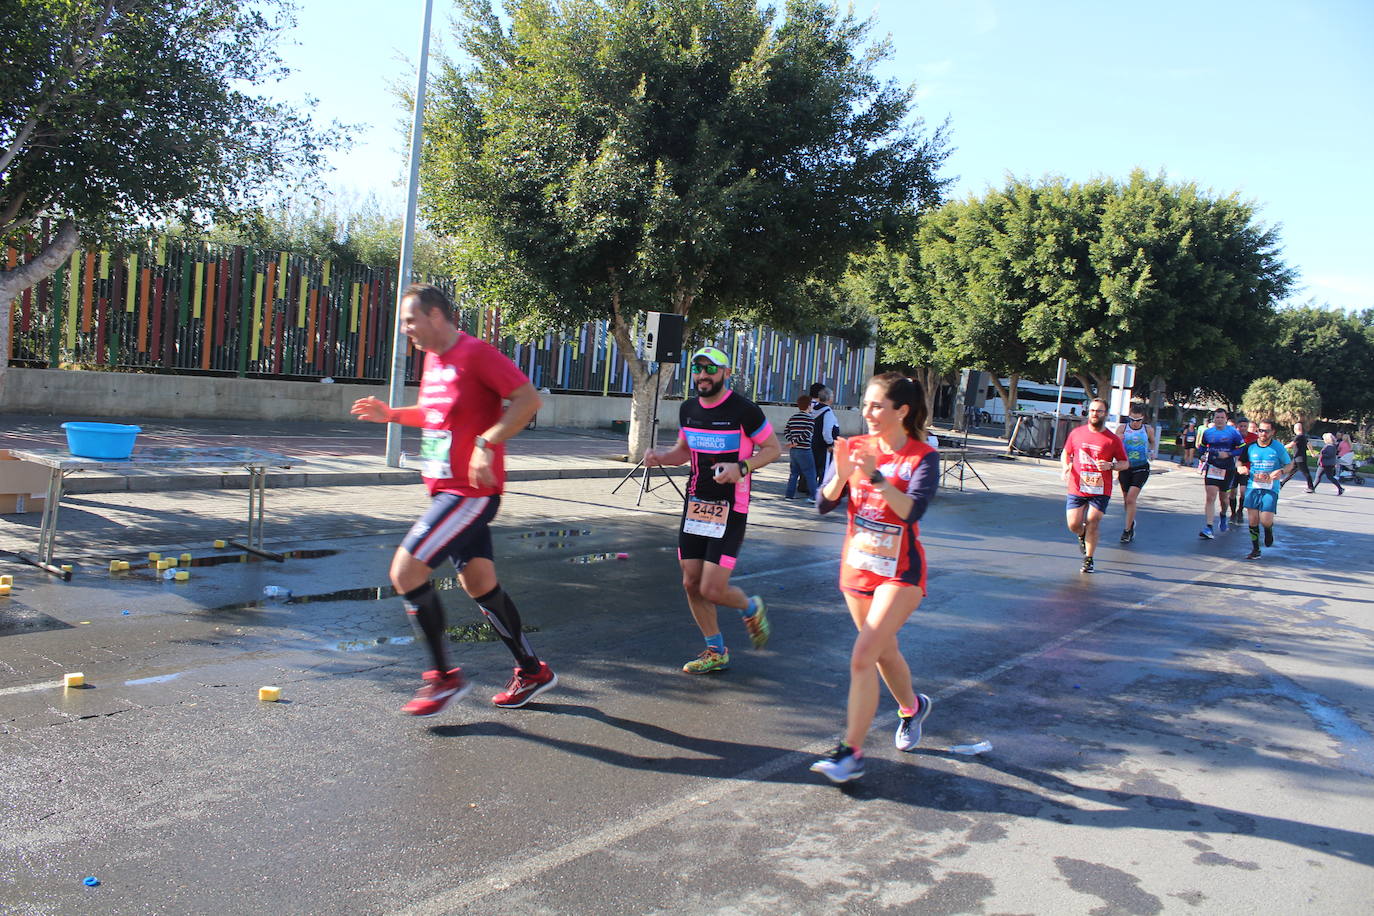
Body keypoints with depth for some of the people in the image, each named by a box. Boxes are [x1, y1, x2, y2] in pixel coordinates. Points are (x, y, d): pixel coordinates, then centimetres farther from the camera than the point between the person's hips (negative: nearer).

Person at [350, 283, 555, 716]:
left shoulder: (476, 353, -14)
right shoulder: (433, 358, 14)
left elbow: (528, 398, -20)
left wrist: (487, 442, -27)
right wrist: (391, 414, 15)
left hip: (471, 492, -9)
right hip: (448, 489, 9)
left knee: (405, 571, -12)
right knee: (479, 585, 13)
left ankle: (445, 677, 1)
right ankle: (532, 671, 26)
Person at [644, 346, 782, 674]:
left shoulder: (744, 410, -12)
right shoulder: (688, 409, 6)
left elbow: (773, 448, -3)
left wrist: (741, 467, -20)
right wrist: (661, 456, -1)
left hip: (730, 511, -6)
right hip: (694, 506, 6)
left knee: (712, 590, -11)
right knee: (691, 584, 8)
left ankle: (751, 609, 23)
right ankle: (716, 652, 26)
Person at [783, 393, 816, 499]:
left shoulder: (792, 418, 9)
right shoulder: (810, 418, -8)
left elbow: (786, 431, 4)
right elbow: (807, 433, -17)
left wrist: (791, 441, -4)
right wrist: (796, 442, -12)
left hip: (792, 450, 6)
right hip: (804, 450, -6)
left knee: (793, 473, 13)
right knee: (810, 474, 2)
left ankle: (790, 494, 11)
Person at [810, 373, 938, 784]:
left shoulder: (922, 457, -12)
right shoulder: (854, 447, -2)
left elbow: (912, 511, -26)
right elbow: (824, 504, -7)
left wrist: (876, 476, -34)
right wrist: (842, 474, -24)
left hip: (899, 572, -5)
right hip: (856, 565, 5)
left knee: (863, 655, -16)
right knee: (884, 652, 21)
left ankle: (852, 752, -9)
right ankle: (912, 707, 49)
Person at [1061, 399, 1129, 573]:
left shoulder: (1113, 439, -3)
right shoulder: (1076, 433, 3)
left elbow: (1125, 463, 4)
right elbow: (1066, 453, 17)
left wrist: (1110, 466, -16)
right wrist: (1066, 466, -4)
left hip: (1100, 491, -2)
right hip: (1077, 488, 2)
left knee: (1092, 525, -7)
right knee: (1074, 525, -2)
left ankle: (1088, 560, 11)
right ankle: (1082, 536, 35)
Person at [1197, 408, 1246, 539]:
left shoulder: (1233, 432, -3)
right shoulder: (1207, 432, 5)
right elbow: (1201, 447, 21)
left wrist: (1228, 454, -16)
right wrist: (1203, 455, 1)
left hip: (1227, 469, 0)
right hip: (1211, 468, 0)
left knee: (1223, 497, 15)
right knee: (1210, 497, -12)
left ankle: (1223, 516, 48)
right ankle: (1208, 528, -17)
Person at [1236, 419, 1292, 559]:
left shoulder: (1278, 448, -2)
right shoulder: (1250, 447, 3)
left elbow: (1289, 464, 9)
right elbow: (1239, 461, 16)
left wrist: (1281, 471, -12)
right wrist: (1241, 467, -7)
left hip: (1270, 489, -2)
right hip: (1252, 486, 2)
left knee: (1266, 520, -11)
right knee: (1252, 520, 0)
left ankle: (1269, 530, 28)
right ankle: (1255, 549, 14)